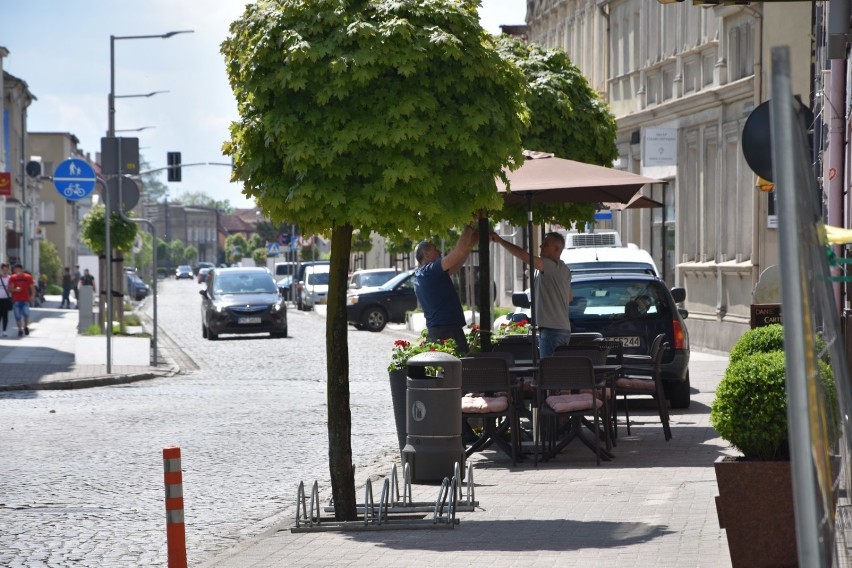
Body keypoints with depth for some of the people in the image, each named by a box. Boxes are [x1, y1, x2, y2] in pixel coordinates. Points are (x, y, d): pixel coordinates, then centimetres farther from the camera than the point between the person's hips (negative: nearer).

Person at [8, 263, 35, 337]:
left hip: (25, 300, -1)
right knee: (17, 316, 1)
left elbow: (32, 287, 5)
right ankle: (20, 330, 14)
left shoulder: (28, 277, 1)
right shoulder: (12, 278, 3)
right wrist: (15, 289, -19)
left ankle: (26, 326, 11)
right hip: (16, 300, 1)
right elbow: (10, 288, 1)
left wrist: (32, 295, -9)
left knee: (26, 314, -15)